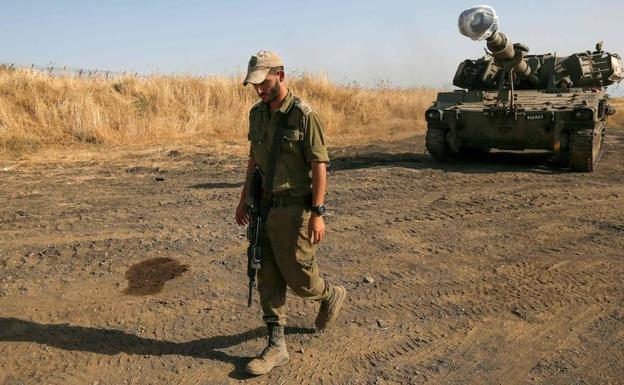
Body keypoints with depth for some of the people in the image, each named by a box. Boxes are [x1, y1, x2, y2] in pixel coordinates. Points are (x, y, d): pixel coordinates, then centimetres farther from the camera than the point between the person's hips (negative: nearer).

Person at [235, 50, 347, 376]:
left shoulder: (304, 116, -13)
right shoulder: (257, 114, 8)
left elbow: (319, 166, -14)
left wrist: (317, 214, -18)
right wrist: (244, 199, 18)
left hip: (294, 210, -7)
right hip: (265, 209, 7)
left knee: (298, 276, 4)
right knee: (268, 280, 8)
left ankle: (331, 296, 37)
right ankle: (276, 347, 19)